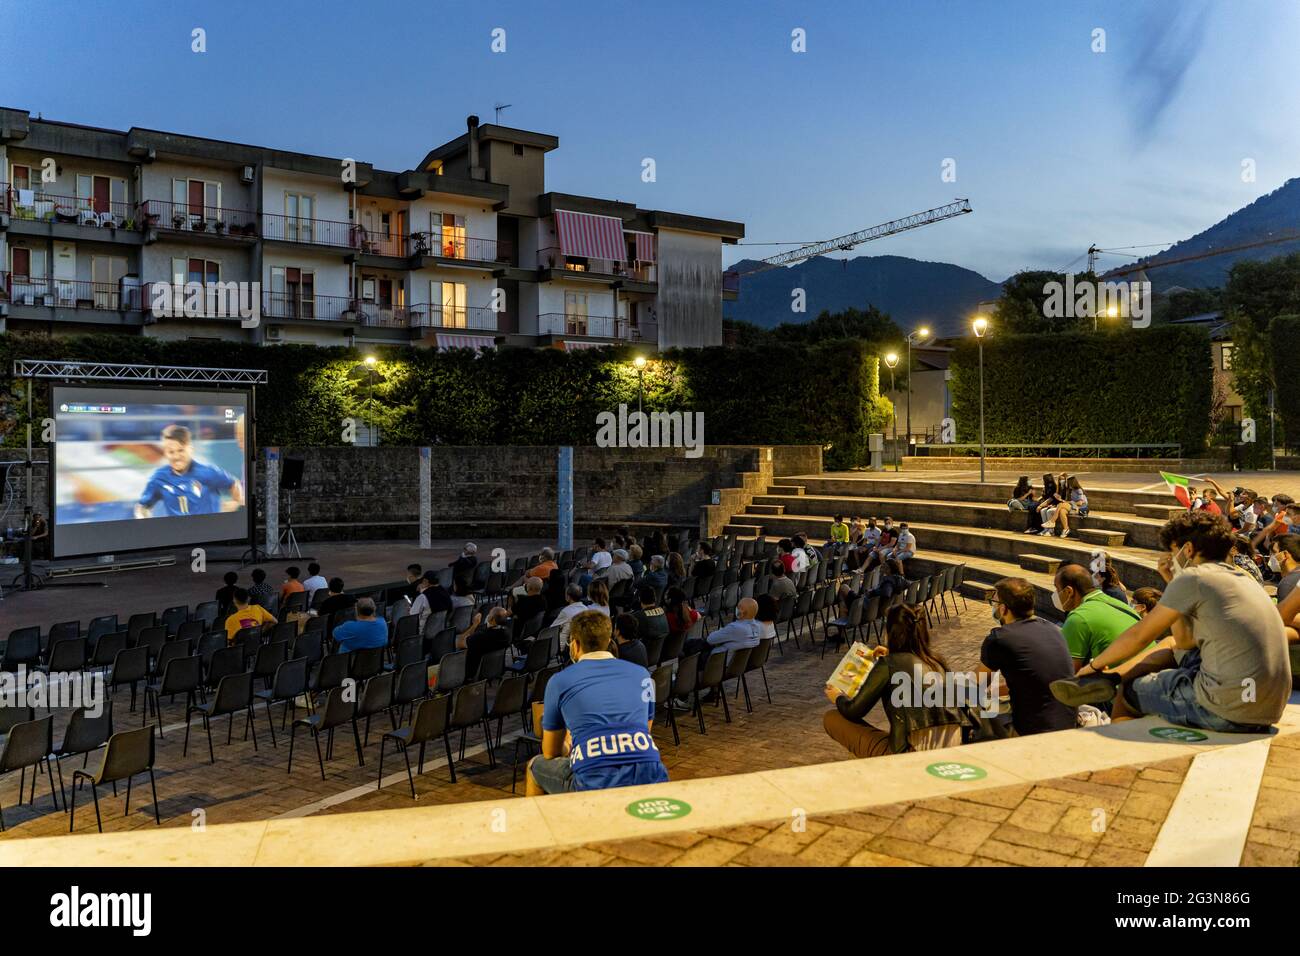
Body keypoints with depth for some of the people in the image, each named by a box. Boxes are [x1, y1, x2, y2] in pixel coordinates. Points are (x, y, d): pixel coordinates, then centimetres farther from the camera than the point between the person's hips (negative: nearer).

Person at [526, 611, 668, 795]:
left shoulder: (559, 681, 12)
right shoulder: (641, 674, 19)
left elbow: (550, 754, 22)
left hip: (594, 785, -3)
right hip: (651, 780, 3)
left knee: (535, 766, 27)